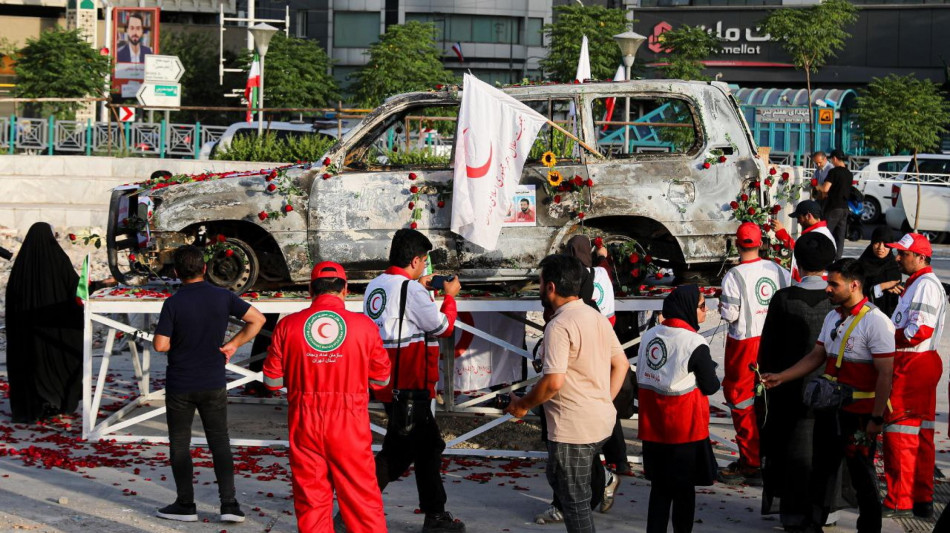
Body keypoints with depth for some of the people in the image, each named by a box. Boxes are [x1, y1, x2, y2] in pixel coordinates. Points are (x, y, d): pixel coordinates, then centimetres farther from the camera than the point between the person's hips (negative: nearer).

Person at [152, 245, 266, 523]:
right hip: (214, 385, 3)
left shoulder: (174, 303, -13)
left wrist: (180, 341, 6)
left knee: (180, 444, 9)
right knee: (220, 443, 9)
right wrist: (232, 344, 5)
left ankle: (185, 505, 14)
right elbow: (257, 319, 1)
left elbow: (160, 344, -15)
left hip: (180, 385, -3)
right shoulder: (222, 297, -4)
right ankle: (229, 504, 2)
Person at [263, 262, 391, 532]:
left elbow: (272, 380, 3)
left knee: (310, 498, 10)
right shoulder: (364, 325, -5)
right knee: (361, 494, 7)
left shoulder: (288, 325, -3)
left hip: (304, 421, 1)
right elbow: (381, 378, 4)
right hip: (349, 421, -1)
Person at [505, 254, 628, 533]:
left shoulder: (559, 326, -19)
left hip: (573, 429, -9)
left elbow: (553, 382, -24)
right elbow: (621, 364, 16)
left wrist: (522, 405, -9)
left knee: (575, 500, 1)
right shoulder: (597, 317, 9)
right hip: (601, 421, 9)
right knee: (558, 478, 24)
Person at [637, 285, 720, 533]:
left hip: (652, 429, 5)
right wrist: (709, 369, 11)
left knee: (659, 487, 14)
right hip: (685, 429, -5)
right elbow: (710, 387, -9)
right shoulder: (695, 344, -16)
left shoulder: (649, 336, 2)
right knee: (683, 489, 8)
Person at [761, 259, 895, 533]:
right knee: (821, 468, 15)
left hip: (859, 414, -7)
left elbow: (885, 374, -19)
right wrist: (780, 378, 7)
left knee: (862, 474, 5)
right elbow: (816, 357, 16)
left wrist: (876, 418, -20)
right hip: (829, 408, 7)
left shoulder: (876, 322, -17)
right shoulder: (832, 317, 9)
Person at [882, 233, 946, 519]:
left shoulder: (926, 285, -14)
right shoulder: (916, 283, 18)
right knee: (920, 434, 12)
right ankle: (922, 500, 17)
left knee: (900, 433, -7)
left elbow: (919, 331, -23)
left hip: (913, 365, -11)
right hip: (920, 363, 11)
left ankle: (900, 501, -4)